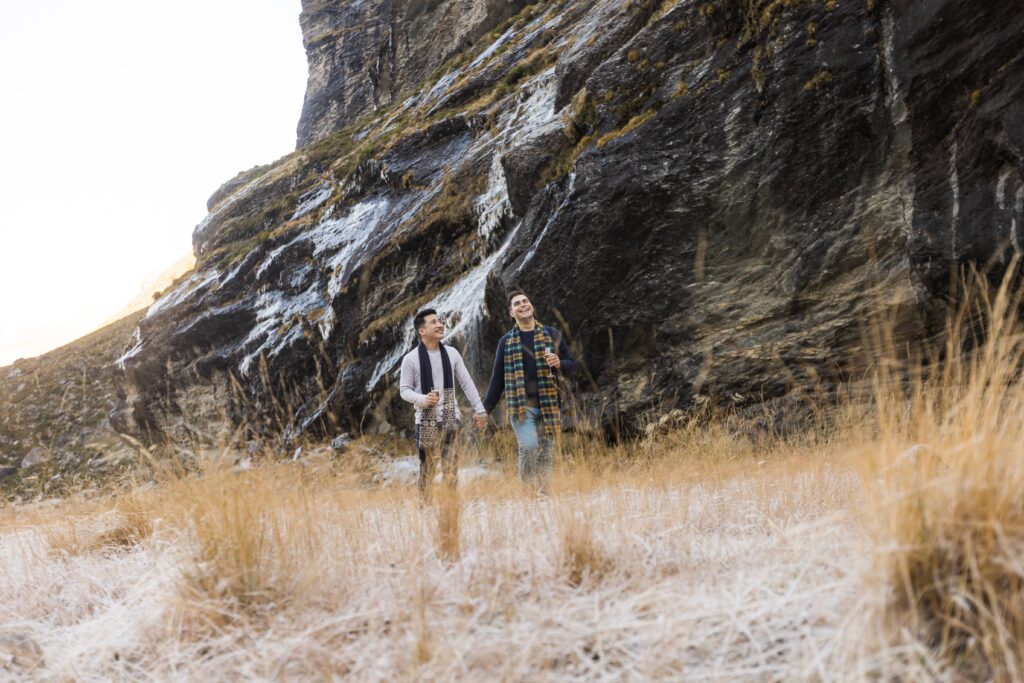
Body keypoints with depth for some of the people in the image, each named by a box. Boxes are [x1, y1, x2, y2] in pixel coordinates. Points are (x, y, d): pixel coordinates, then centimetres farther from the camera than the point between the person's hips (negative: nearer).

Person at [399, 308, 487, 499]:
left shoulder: (451, 353, 6)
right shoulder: (411, 358, -3)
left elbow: (467, 383, 10)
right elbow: (404, 390, 0)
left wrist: (480, 410, 7)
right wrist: (422, 399, -20)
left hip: (451, 417, 3)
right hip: (426, 420, -2)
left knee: (451, 465, 0)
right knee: (428, 466, 1)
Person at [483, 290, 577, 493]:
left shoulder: (552, 335, 9)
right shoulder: (506, 342, 8)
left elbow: (572, 365, 12)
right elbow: (497, 378, 12)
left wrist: (559, 364, -11)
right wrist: (486, 408, 8)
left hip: (549, 406, 1)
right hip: (521, 406, -1)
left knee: (545, 453, 2)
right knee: (529, 447, -18)